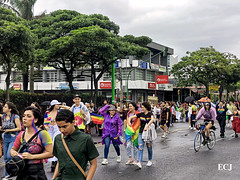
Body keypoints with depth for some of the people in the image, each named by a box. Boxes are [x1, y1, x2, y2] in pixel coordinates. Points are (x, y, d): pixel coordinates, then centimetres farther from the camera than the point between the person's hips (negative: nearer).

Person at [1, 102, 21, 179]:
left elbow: (19, 128, -10)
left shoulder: (15, 116, -11)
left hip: (13, 137, -7)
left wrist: (9, 130, -17)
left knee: (9, 156, -15)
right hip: (5, 138, 7)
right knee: (6, 157, 9)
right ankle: (7, 175, 20)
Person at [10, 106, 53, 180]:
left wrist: (32, 156, -18)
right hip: (22, 172, 5)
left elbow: (50, 153, -16)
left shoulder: (42, 134, -12)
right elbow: (13, 149, 19)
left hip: (37, 173, -5)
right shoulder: (21, 135, 4)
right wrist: (13, 153, -4)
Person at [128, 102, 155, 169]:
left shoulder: (150, 114, -6)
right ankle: (140, 163, -18)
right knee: (140, 147, -10)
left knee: (149, 147, 11)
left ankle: (150, 161, 31)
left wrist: (147, 126, -38)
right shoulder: (141, 114, 4)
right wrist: (129, 121, -16)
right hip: (141, 132, 2)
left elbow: (152, 119, -28)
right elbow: (131, 117, 5)